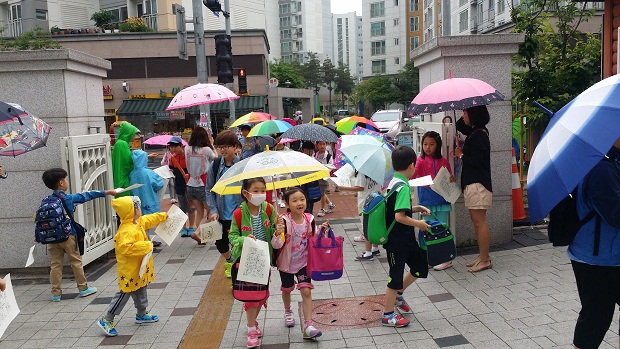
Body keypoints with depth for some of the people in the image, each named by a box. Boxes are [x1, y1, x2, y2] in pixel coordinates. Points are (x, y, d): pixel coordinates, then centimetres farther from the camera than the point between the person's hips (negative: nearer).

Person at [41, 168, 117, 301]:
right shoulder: (69, 198, -11)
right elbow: (87, 196, -6)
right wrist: (107, 192, 1)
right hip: (68, 236, -4)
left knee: (55, 264, 8)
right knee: (76, 262, 8)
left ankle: (56, 293, 13)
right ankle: (83, 288, 18)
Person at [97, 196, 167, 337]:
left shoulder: (138, 222, 3)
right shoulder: (127, 230, -28)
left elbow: (150, 219, 24)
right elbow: (125, 248, -38)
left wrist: (164, 216, 33)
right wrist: (146, 246, -33)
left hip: (138, 269, 10)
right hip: (129, 271, -10)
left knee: (140, 292, 22)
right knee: (124, 295, -1)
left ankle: (142, 315, 38)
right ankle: (106, 320, 10)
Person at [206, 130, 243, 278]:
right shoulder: (214, 165, 1)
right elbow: (209, 190, 6)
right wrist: (213, 210, -4)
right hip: (221, 214, 3)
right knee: (220, 242, 13)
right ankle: (229, 262, 43)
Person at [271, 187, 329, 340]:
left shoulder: (310, 219, -11)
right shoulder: (284, 221, -23)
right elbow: (276, 245, -26)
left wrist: (322, 231, -15)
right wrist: (278, 233, -45)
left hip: (304, 262, 1)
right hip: (286, 263, -1)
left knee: (306, 291, -8)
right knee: (287, 289, 21)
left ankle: (308, 326, -2)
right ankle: (288, 313, 50)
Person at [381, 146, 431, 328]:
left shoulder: (393, 182, 7)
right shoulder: (403, 187, -21)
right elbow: (399, 216, -28)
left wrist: (416, 208, 13)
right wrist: (419, 223, -15)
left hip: (406, 239, 10)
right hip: (397, 241, -9)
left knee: (420, 266, 19)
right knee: (396, 275, 3)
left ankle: (398, 295, 35)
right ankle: (387, 315, 17)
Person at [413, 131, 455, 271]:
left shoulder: (444, 161, 4)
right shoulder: (421, 161, 1)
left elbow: (449, 179, 12)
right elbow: (413, 174, -15)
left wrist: (452, 179, -11)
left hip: (442, 200, 0)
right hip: (426, 201, 0)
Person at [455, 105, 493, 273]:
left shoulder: (479, 135, -15)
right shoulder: (474, 132, 13)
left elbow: (477, 160, -21)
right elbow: (459, 126, 32)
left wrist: (461, 155, -6)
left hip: (478, 184, -10)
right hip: (472, 183, 10)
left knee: (480, 222, -5)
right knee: (477, 222, 14)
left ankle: (485, 260, 2)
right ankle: (482, 257, 22)